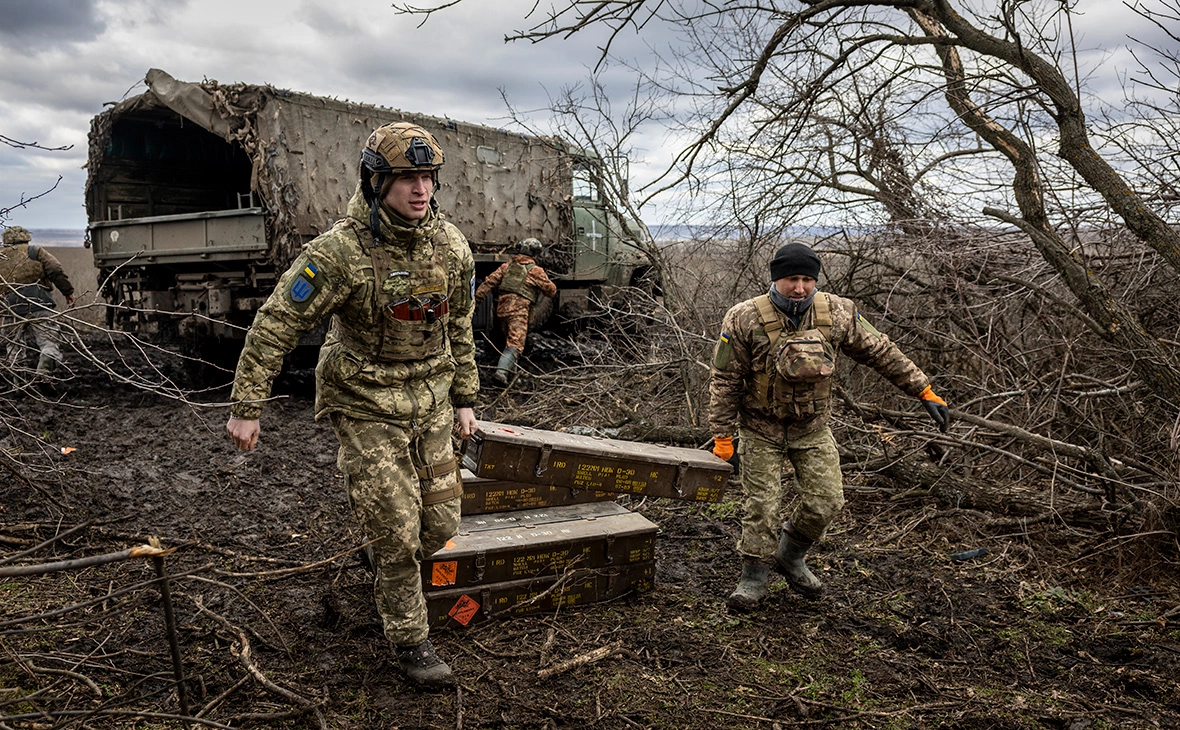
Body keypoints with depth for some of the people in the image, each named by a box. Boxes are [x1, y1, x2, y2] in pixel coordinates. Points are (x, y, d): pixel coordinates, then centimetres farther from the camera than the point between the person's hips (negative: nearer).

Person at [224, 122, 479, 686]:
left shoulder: (452, 247, -4)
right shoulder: (340, 252, -21)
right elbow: (275, 325, -16)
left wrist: (465, 398, 13)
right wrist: (246, 407, -14)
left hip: (429, 404, 5)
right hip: (366, 408, -5)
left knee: (439, 523, 11)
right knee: (396, 531, -2)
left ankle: (388, 573, 44)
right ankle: (409, 639, 19)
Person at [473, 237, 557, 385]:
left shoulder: (507, 266, 14)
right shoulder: (536, 271, 2)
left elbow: (489, 282, 6)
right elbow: (551, 290, 9)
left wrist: (477, 298, 6)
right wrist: (546, 280, 29)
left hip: (502, 308, 6)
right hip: (519, 310, -6)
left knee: (509, 339, 24)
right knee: (515, 344, -11)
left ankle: (510, 368, 33)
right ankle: (501, 371, -28)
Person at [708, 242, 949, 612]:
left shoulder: (837, 314, -11)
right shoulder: (744, 320, -20)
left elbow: (883, 353, -2)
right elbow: (724, 380, -14)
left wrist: (924, 392, -2)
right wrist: (722, 435, -14)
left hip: (812, 427, 3)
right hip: (761, 429, -3)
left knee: (825, 501, 2)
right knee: (761, 506, 0)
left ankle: (789, 557, 28)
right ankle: (753, 580, 18)